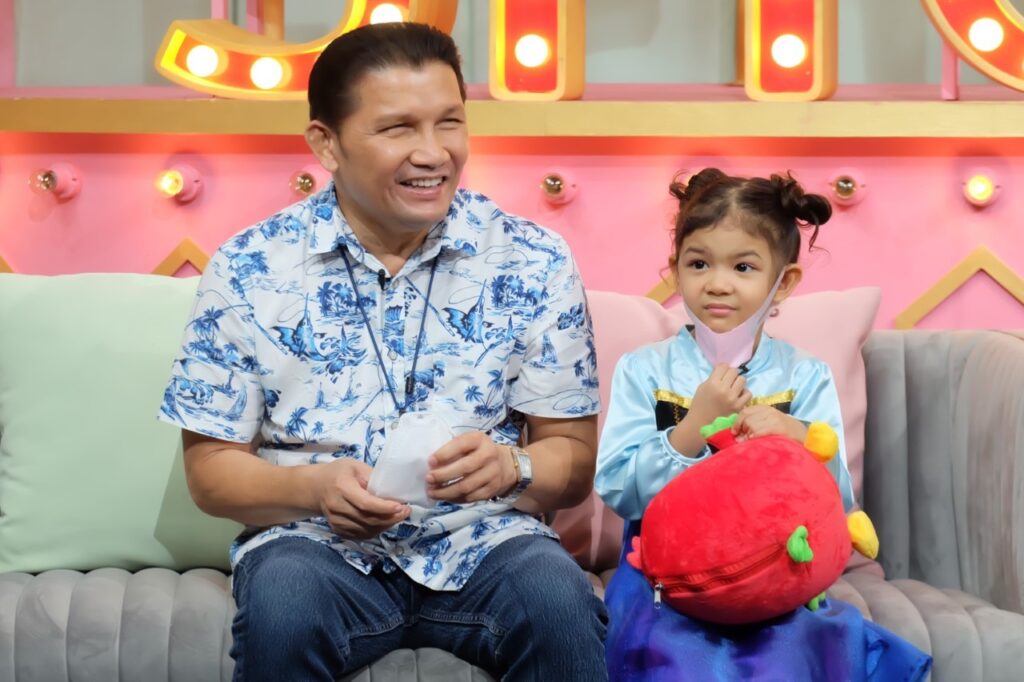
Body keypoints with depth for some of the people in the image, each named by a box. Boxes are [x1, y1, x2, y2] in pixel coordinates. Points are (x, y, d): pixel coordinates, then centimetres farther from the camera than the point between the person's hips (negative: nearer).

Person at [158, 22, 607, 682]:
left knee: (558, 597, -31)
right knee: (283, 597, -33)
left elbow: (574, 459, 4)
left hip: (482, 538, 1)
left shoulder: (533, 262, 0)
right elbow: (211, 467, 2)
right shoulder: (248, 270, -2)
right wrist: (314, 488, -19)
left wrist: (510, 468, -20)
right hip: (318, 541, 0)